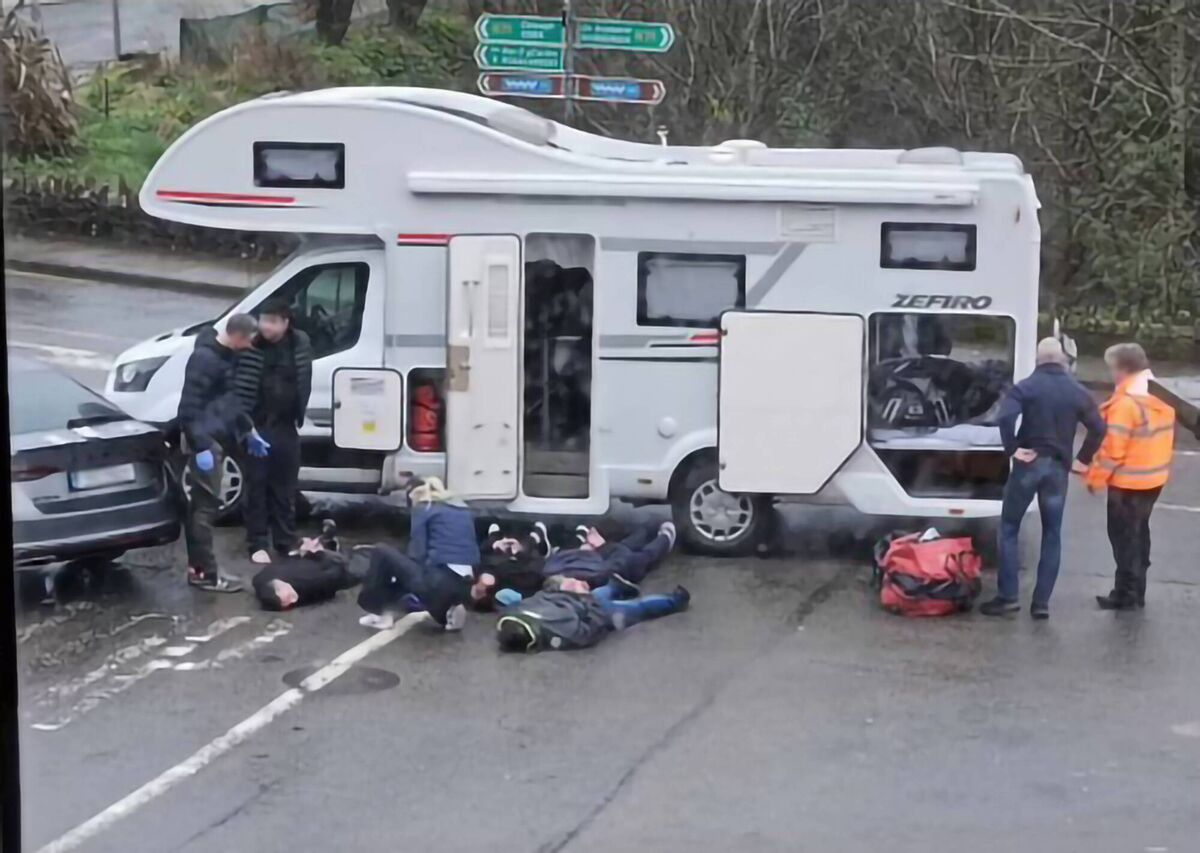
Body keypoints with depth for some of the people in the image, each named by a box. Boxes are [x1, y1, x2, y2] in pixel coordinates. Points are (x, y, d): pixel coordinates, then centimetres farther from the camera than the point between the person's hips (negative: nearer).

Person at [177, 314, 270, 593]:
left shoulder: (224, 355, 12)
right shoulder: (204, 358, -19)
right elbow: (189, 406, -22)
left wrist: (248, 430, 25)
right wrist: (200, 446, -25)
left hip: (216, 439, 10)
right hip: (206, 441, -10)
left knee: (200, 504, 13)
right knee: (206, 505, -7)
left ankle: (197, 567, 19)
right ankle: (206, 573, -3)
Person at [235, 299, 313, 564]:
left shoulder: (300, 343, 0)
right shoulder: (251, 345, -11)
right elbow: (235, 382, -7)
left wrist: (300, 415, 6)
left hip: (286, 428, 3)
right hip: (256, 426, -3)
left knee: (285, 488, 11)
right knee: (256, 487, 2)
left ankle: (286, 543, 19)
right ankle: (257, 545, 8)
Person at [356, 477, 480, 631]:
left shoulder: (423, 508, 4)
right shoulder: (463, 509, 21)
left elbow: (417, 553, -1)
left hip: (439, 582, -7)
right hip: (465, 588, 7)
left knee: (382, 553, 8)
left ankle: (380, 614, 8)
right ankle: (446, 612, 9)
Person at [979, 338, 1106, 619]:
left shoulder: (1026, 386, -7)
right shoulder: (1077, 391, 5)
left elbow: (1006, 417, -23)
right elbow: (1098, 428, 5)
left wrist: (1012, 449, -12)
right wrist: (1082, 459, 12)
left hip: (1029, 463, -3)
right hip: (1058, 467, 3)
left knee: (1009, 528, 8)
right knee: (1052, 534, 10)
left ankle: (1007, 596, 2)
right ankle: (1041, 602, 6)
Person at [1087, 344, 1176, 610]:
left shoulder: (1126, 402, -21)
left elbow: (1113, 448, -21)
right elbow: (1166, 436, 13)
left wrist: (1095, 477, -11)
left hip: (1128, 482, -9)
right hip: (1154, 478, 9)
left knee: (1124, 536, 0)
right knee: (1138, 533, 18)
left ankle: (1126, 594, 3)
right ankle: (1136, 592, 25)